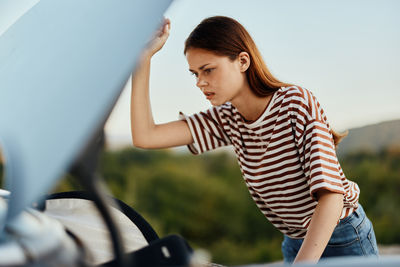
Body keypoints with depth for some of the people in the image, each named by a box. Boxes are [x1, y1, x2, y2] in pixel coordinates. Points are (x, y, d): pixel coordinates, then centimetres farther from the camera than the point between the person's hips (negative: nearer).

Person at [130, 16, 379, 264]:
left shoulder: (297, 103, -21)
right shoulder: (227, 120, -3)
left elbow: (331, 194, -29)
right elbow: (145, 137, -10)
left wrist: (302, 263, -41)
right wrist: (144, 56, -14)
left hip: (344, 241, -6)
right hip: (296, 244, 6)